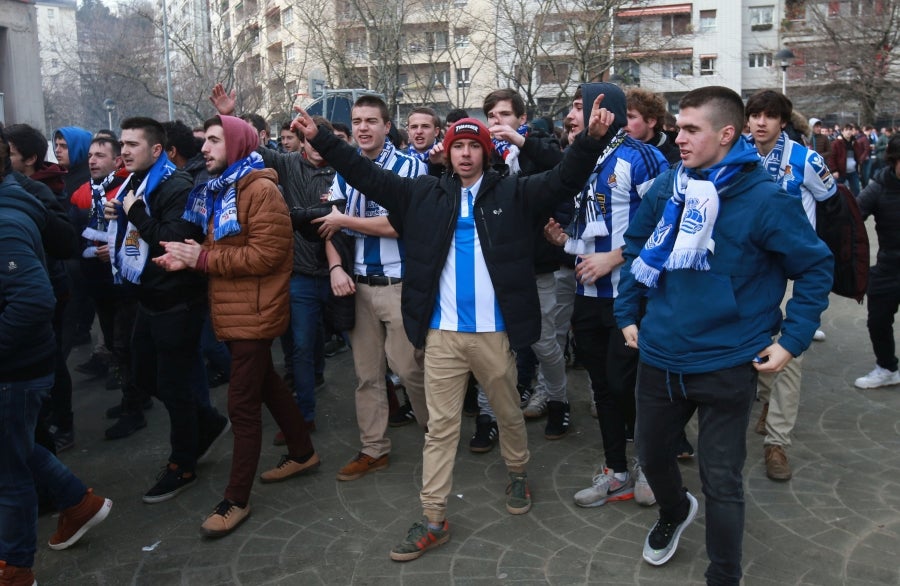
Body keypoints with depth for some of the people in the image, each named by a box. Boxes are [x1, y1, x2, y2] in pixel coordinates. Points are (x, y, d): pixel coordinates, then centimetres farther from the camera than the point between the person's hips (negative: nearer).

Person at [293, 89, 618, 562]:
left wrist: (592, 139, -24)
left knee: (509, 414, 18)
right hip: (442, 333, 1)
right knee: (440, 425, 6)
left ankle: (518, 475, 45)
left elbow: (563, 180, -8)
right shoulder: (425, 194, 5)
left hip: (494, 332, -1)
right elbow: (368, 176, 5)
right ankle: (434, 519, 15)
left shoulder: (512, 193, 1)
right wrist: (320, 139, -2)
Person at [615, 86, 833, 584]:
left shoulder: (765, 200, -15)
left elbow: (816, 267, -4)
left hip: (727, 365, -4)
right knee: (651, 453, 23)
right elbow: (636, 246, 13)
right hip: (659, 355, 5)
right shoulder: (667, 187, -2)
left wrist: (792, 339, -8)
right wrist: (627, 313, 11)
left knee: (721, 482, 6)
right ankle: (674, 511, 56)